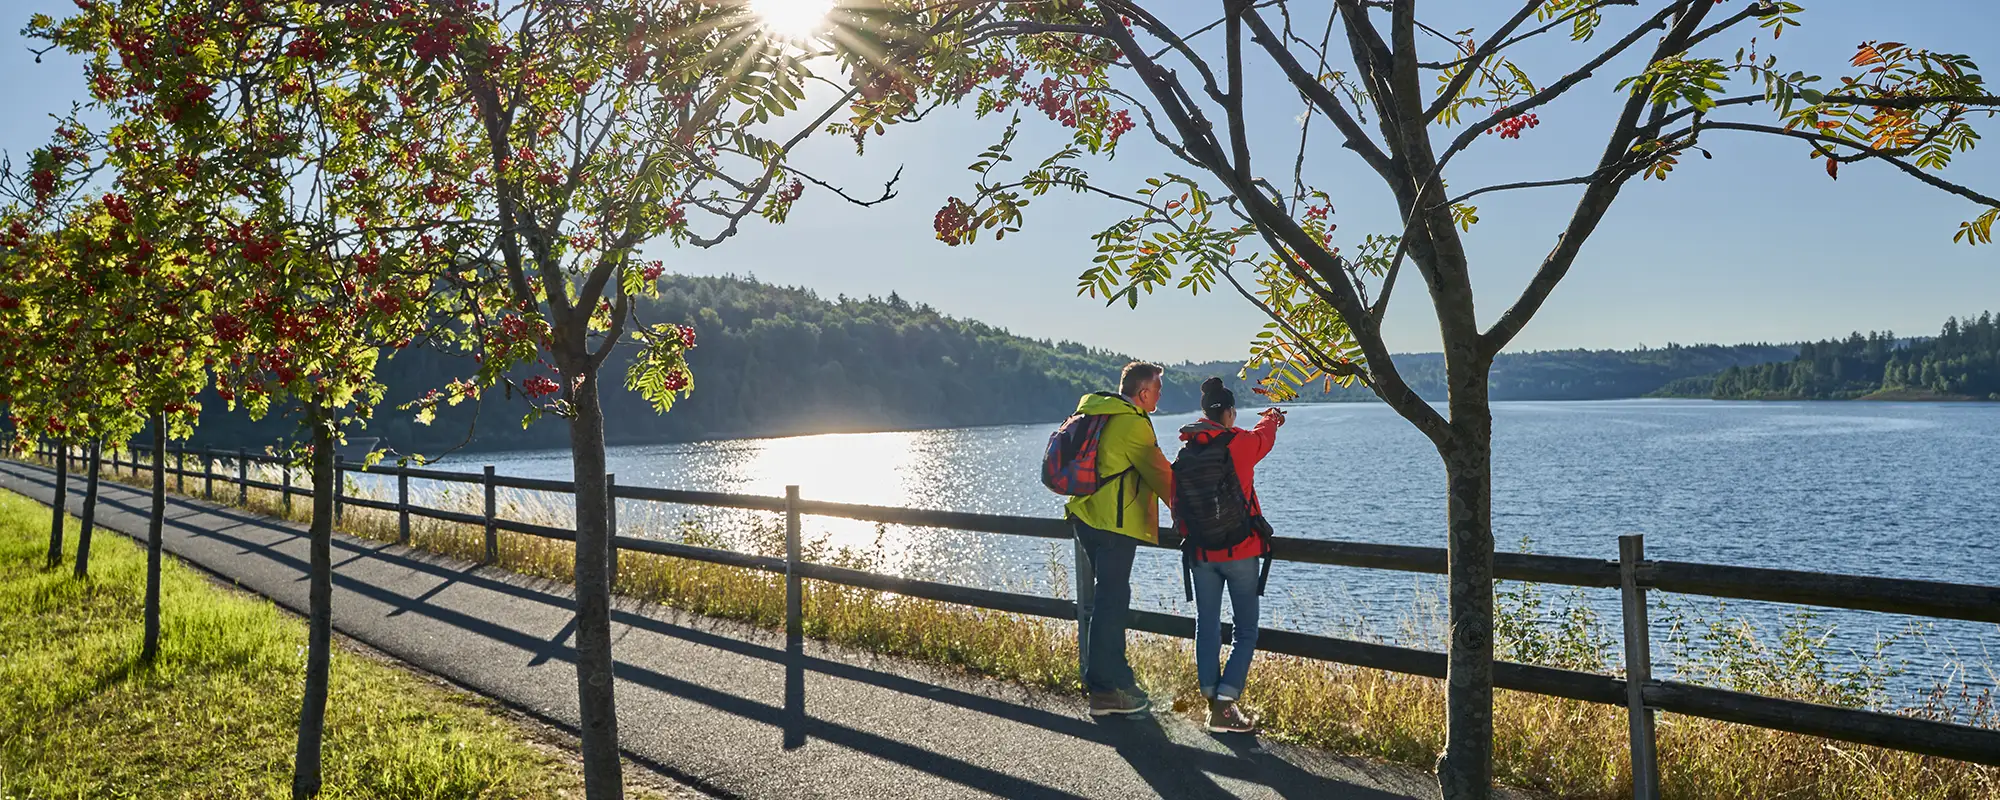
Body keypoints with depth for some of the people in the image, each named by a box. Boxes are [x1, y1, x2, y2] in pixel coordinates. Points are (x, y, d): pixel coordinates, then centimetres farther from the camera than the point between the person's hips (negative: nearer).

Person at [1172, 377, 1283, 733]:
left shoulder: (1184, 454, 0)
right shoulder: (1239, 444, -10)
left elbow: (1177, 504, 9)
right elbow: (1265, 435, 15)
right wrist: (1272, 417, 38)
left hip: (1200, 554, 4)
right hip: (1240, 551, -4)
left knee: (1207, 628, 12)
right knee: (1246, 630, 2)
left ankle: (1211, 698, 15)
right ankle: (1225, 703, -7)